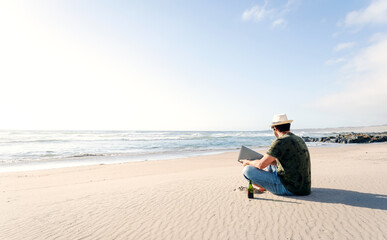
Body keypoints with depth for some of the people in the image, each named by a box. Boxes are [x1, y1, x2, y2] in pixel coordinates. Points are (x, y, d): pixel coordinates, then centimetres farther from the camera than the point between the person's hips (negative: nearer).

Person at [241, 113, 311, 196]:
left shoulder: (280, 141, -19)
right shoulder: (299, 140, 8)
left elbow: (261, 165, -19)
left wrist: (248, 162, 2)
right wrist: (267, 160, 28)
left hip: (289, 189, -9)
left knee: (248, 170, -8)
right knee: (270, 162, 29)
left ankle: (264, 187, 20)